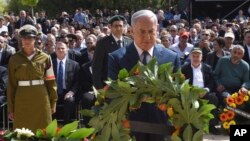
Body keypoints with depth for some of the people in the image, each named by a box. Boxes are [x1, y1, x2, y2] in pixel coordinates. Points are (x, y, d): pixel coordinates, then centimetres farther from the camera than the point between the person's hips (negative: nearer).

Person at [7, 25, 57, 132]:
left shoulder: (45, 58, 3)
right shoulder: (14, 59, 4)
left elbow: (51, 82, 5)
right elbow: (11, 84, 4)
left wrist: (53, 103, 2)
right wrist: (10, 108, 2)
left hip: (41, 99, 0)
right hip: (22, 100, 0)